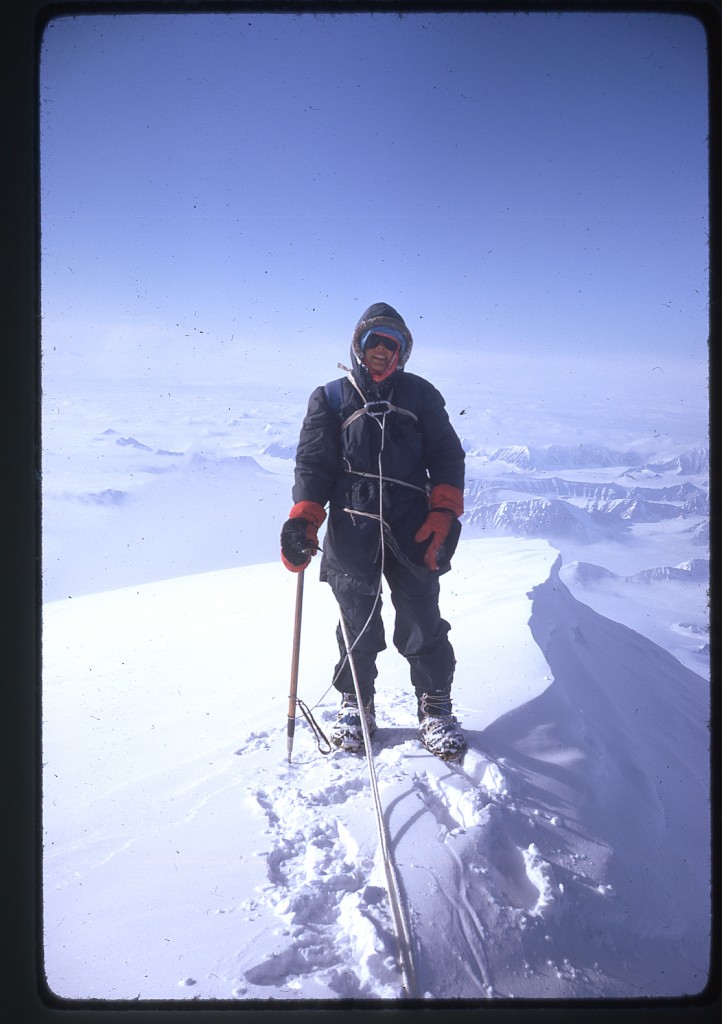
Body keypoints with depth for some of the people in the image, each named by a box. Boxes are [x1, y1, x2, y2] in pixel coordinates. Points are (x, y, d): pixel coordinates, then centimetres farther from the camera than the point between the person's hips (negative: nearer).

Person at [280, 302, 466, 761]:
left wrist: (444, 514, -2)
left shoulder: (420, 394, 15)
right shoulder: (331, 398, 14)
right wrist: (303, 520, -5)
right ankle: (355, 704, 23)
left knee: (423, 623, -1)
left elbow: (447, 455, 11)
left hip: (412, 529, 0)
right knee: (357, 622, 5)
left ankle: (436, 709, 13)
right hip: (352, 531, 0)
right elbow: (314, 463, 8)